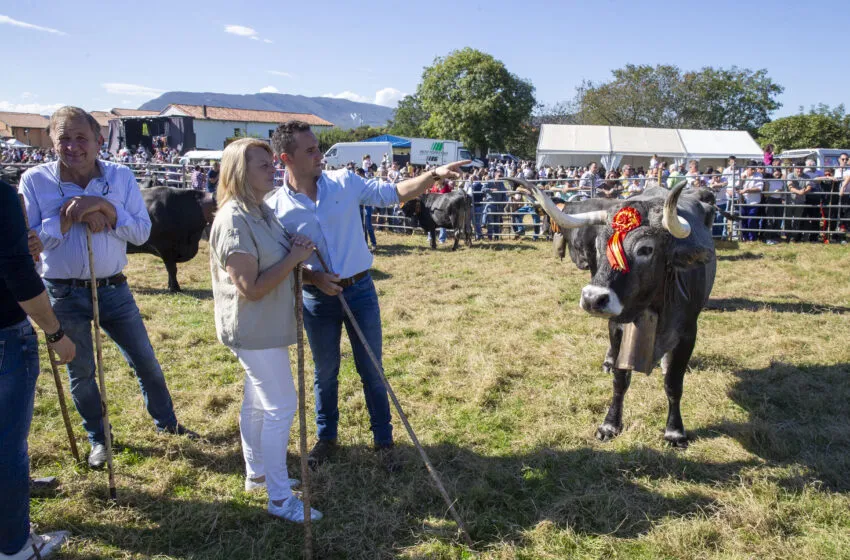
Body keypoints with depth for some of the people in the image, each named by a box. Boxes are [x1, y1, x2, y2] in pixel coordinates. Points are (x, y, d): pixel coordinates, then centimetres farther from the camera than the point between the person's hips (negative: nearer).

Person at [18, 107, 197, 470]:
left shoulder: (121, 177, -5)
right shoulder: (35, 181, -9)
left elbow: (142, 232, -9)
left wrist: (105, 208, -23)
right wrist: (70, 216, -22)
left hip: (113, 288, 1)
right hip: (64, 293, -1)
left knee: (145, 362, 12)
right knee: (81, 373, 13)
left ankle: (166, 424, 33)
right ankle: (98, 440, 33)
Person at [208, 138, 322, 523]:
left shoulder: (262, 211, 7)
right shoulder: (234, 220, -23)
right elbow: (251, 288, -27)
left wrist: (299, 257, -1)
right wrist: (294, 258, -21)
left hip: (264, 327, 10)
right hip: (255, 329, -10)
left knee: (257, 402, 20)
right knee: (281, 407, -5)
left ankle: (257, 473, 37)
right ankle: (280, 498, 7)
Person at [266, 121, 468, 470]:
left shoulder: (344, 182, -7)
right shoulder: (276, 208, -9)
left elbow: (393, 193, -6)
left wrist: (433, 175, -19)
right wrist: (311, 277, -17)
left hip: (359, 289, 1)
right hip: (317, 298, 0)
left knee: (371, 369, 10)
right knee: (325, 372, 17)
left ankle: (383, 440, 28)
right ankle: (327, 437, 39)